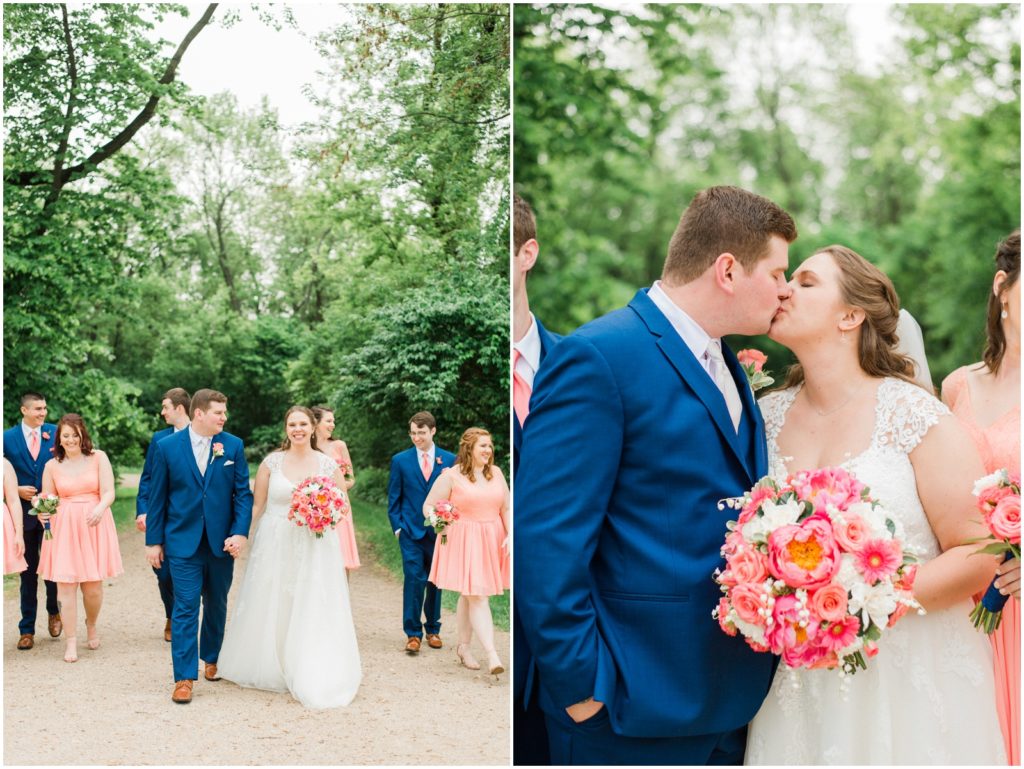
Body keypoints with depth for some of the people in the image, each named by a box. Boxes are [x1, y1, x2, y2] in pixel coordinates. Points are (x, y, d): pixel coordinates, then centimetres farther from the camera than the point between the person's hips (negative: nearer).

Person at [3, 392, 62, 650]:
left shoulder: (55, 433, 1)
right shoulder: (8, 438, 1)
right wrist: (17, 490, -10)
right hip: (23, 512, 1)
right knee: (28, 572, 9)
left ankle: (54, 611, 27)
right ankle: (27, 630, 18)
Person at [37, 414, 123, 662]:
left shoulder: (98, 458, 0)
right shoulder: (52, 466, 5)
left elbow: (109, 492, -6)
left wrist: (100, 508, -26)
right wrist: (43, 511, -12)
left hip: (94, 526, -1)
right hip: (64, 529, 1)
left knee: (93, 585, 3)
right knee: (66, 584, -4)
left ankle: (91, 626, 32)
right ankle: (71, 642, 5)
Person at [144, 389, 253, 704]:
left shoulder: (233, 446, 0)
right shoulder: (166, 447, -3)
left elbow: (243, 493, 1)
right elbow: (156, 497, 1)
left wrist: (240, 533, -11)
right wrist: (154, 541, 2)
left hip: (222, 542, 2)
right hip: (183, 542, -2)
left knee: (217, 606, 15)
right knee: (185, 609, -4)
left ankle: (212, 659, 34)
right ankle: (184, 678, 0)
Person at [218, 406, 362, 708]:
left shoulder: (329, 464, 1)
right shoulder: (271, 462, 1)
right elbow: (256, 505, 3)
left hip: (316, 548, 0)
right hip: (275, 546, 1)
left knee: (312, 612, 0)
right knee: (270, 610, 8)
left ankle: (311, 679, 11)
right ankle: (270, 669, 26)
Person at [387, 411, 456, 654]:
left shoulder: (449, 460, 3)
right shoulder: (400, 460, 3)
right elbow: (393, 498, 6)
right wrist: (397, 527, -2)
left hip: (440, 531, 1)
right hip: (411, 531, -1)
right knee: (414, 579, -9)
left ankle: (432, 629, 23)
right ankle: (413, 633, -1)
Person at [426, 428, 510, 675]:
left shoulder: (496, 473, 8)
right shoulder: (452, 475, -5)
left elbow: (506, 509, 11)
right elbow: (428, 506, -1)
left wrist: (510, 536, -2)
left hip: (491, 542, 5)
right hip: (464, 542, -5)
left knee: (469, 596, 14)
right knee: (477, 596, -11)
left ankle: (463, 647, 26)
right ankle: (491, 655, -16)